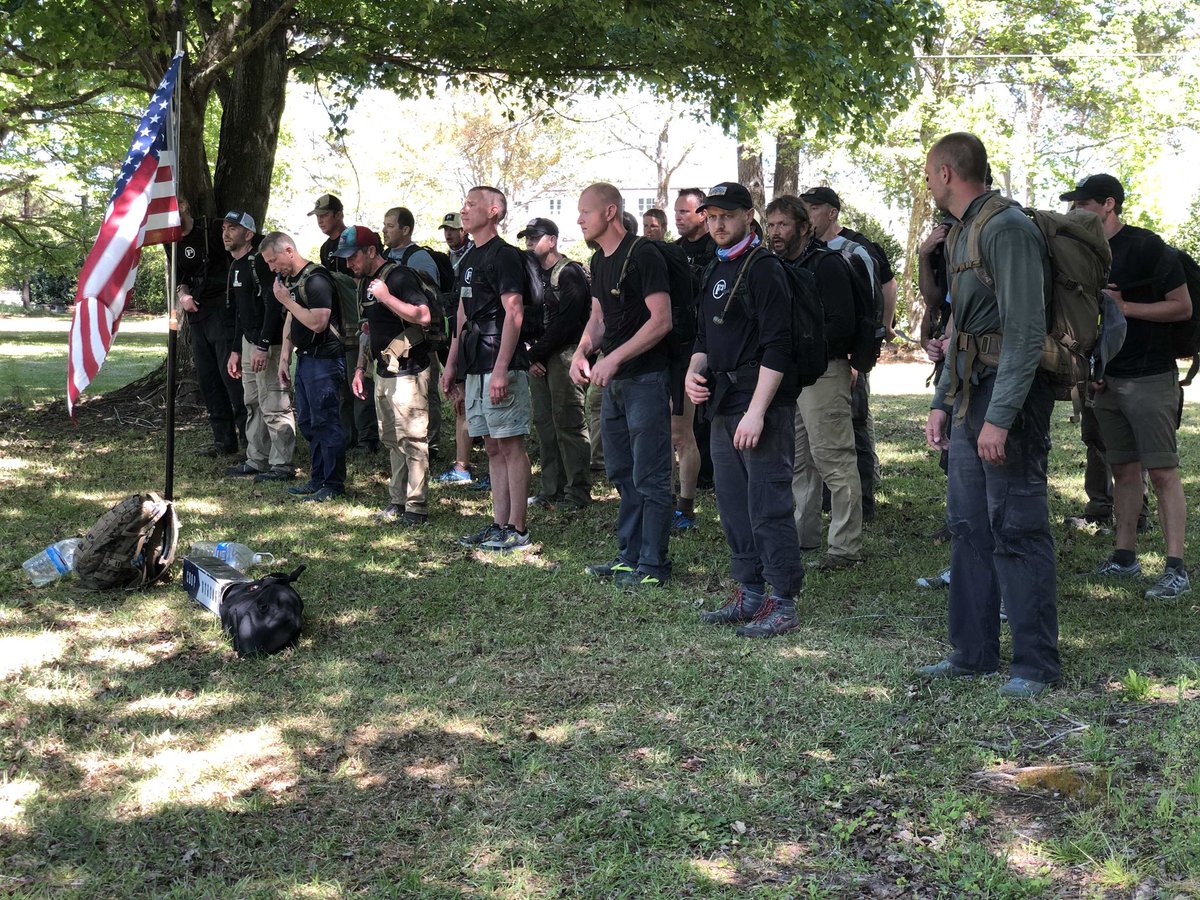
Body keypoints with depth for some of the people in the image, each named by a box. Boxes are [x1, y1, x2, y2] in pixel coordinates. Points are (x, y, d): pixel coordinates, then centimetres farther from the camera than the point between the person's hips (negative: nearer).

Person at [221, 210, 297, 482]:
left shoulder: (258, 261, -15)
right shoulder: (236, 267, 16)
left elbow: (273, 305, -22)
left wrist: (263, 347, -26)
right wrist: (236, 350, 20)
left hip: (268, 344, -11)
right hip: (249, 342, 11)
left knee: (274, 405, -7)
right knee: (253, 404, 15)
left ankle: (282, 465, -1)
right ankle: (256, 461, 24)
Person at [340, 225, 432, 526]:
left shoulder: (399, 276, -13)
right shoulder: (365, 282, 15)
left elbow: (424, 316, -26)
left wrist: (387, 297, -22)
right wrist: (360, 368, 18)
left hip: (408, 371, -9)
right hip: (383, 373, 10)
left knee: (412, 439, -7)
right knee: (392, 440, 13)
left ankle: (417, 507, -3)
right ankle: (398, 501, 21)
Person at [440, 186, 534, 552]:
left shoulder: (504, 255, -9)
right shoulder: (469, 259, 19)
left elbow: (514, 313, -16)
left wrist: (501, 370, -22)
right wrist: (451, 364, 19)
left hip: (500, 367, -9)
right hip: (475, 368, 9)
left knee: (510, 445, -5)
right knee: (493, 448, 10)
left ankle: (517, 530, -2)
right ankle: (499, 525, 15)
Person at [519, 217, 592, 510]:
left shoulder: (570, 273, -7)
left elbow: (565, 323, -15)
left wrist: (535, 353, -11)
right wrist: (529, 355, 1)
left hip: (563, 355, -8)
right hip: (537, 358, 8)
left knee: (568, 422, -7)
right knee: (544, 422, 8)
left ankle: (578, 491, -2)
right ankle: (552, 490, 15)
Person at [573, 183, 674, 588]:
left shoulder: (643, 255, -14)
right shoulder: (600, 261, 14)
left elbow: (661, 320, -20)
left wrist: (613, 359, -21)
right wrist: (582, 351, 1)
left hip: (645, 379, -10)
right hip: (613, 381, 10)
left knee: (650, 477, -4)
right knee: (622, 474, 15)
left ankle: (653, 565, 3)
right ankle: (629, 556, 25)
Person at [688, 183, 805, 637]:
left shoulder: (764, 269, -9)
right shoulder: (716, 272, 18)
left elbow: (776, 348, -17)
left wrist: (756, 411, -22)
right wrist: (695, 370, 5)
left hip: (761, 406, -9)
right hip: (724, 406, 9)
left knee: (768, 506, -7)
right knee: (733, 506, 13)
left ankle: (783, 604, 0)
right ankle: (750, 594, 23)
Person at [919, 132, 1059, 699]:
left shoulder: (1007, 228, -14)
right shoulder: (960, 234, 17)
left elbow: (1026, 332, -20)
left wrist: (1000, 417, -23)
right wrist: (941, 402, 18)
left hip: (1010, 395, -10)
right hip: (971, 392, 10)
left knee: (1017, 528, -5)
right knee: (968, 525, 12)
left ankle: (1035, 665, 4)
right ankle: (973, 652, 21)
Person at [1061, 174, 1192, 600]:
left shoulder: (1147, 246, -9)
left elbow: (1183, 307, -9)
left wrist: (1125, 307, -16)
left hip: (1151, 378, -7)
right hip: (1107, 380, 7)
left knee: (1162, 471, -9)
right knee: (1123, 470, 11)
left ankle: (1176, 569, -11)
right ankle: (1125, 557, 17)